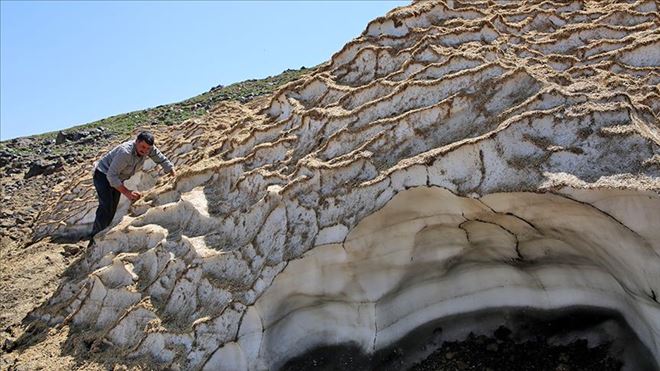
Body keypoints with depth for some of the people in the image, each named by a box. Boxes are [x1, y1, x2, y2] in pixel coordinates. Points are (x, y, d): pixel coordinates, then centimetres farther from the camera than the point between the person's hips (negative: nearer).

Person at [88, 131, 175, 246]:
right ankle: (95, 240, -15)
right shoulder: (125, 152, -38)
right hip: (103, 175, -8)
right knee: (106, 207, -21)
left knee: (112, 210, 11)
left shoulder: (149, 149, -18)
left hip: (117, 179, 8)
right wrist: (127, 192, -40)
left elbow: (163, 160, -5)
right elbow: (111, 175, -37)